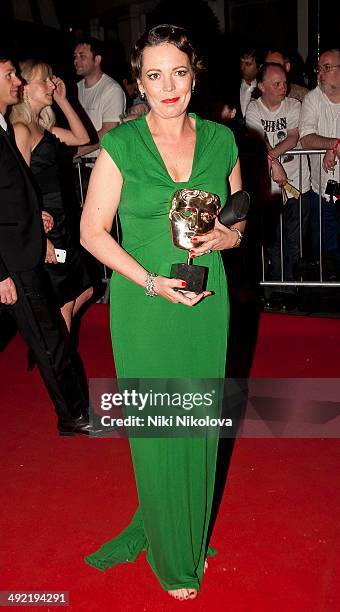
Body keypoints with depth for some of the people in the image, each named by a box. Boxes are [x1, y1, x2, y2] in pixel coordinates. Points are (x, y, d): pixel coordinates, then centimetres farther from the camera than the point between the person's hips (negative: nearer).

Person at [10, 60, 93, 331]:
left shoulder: (41, 126, 12)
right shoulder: (21, 129, -16)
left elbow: (82, 138, 17)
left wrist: (63, 101, 9)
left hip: (58, 222, 10)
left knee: (83, 291, 18)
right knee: (62, 307, 1)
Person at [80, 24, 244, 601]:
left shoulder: (221, 140, 3)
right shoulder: (121, 144, -7)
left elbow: (239, 222, 12)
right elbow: (92, 232, -6)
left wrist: (221, 237, -11)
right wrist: (152, 281, -17)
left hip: (206, 302, 3)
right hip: (143, 308, -3)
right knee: (155, 430, 7)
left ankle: (193, 535, 39)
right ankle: (170, 556, 30)